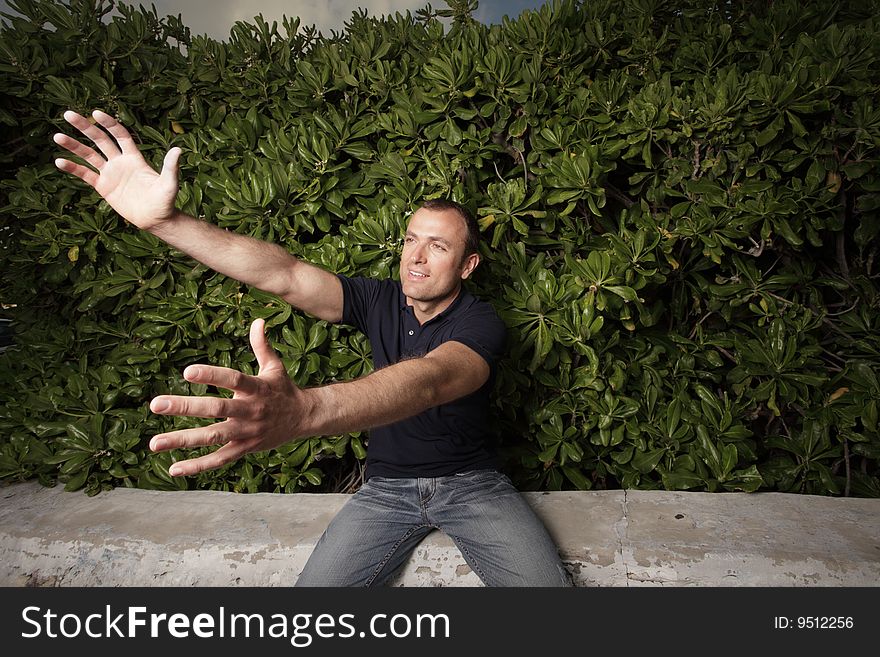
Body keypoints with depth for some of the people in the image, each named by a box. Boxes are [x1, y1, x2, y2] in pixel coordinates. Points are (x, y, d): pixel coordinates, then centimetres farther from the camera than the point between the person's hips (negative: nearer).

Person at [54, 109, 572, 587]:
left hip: (470, 481, -2)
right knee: (316, 584, -13)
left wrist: (304, 410, -58)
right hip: (387, 485, 3)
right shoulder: (380, 301, -4)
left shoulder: (481, 323, -17)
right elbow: (285, 275, -16)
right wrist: (163, 220, -28)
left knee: (548, 582, -20)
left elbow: (430, 380, -39)